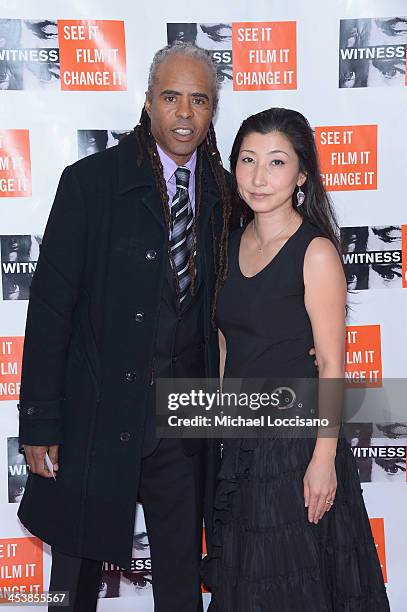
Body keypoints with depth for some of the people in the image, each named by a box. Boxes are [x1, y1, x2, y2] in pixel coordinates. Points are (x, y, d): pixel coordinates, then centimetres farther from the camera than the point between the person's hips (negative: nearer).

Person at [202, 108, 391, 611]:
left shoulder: (316, 252, -13)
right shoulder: (233, 243, 6)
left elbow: (331, 365, -14)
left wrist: (324, 460, -16)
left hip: (295, 437, -6)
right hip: (238, 437, 6)